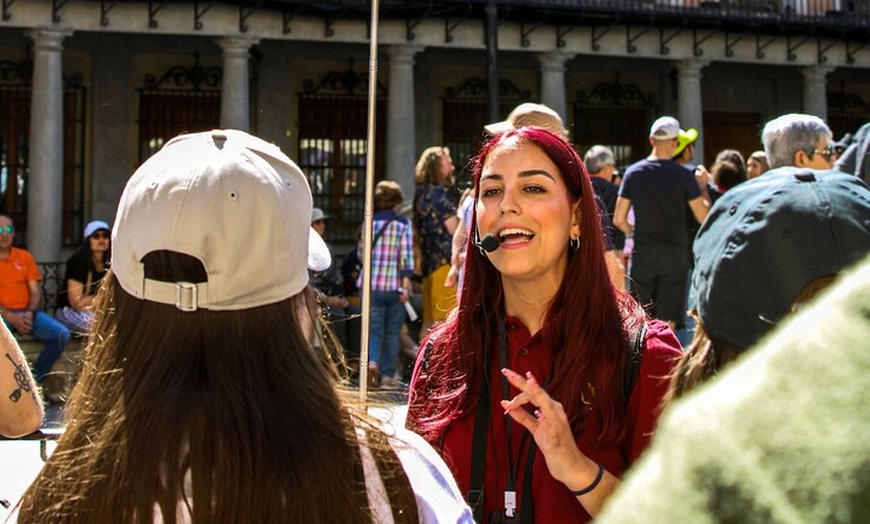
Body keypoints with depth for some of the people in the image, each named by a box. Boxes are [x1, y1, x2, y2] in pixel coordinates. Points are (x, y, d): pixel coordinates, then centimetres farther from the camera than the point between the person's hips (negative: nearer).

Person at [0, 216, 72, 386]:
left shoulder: (25, 257, 15)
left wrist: (30, 313, -10)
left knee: (62, 334, -20)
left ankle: (34, 380, -12)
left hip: (27, 313, 4)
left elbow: (35, 292, 10)